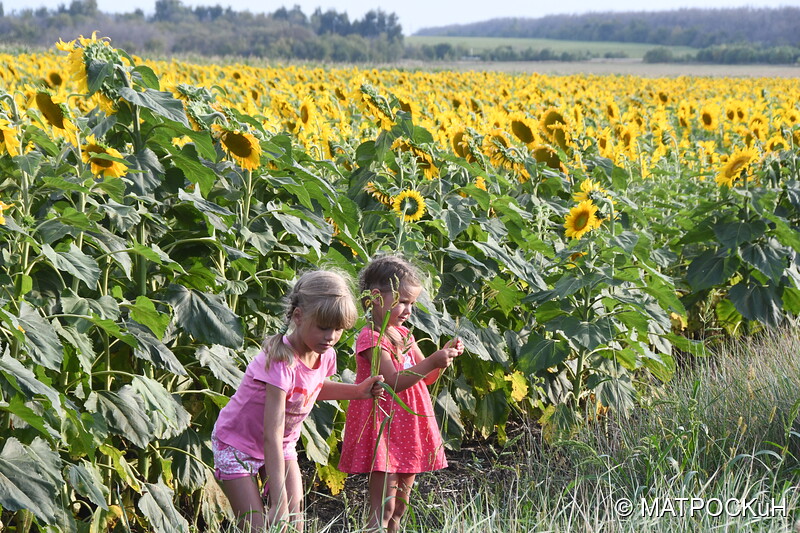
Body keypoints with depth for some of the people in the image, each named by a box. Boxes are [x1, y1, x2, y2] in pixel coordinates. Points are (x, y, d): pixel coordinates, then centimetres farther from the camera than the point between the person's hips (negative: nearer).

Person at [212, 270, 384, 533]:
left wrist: (357, 391, -2)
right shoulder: (281, 362, -35)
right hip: (238, 444, -6)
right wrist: (279, 502, -40)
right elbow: (272, 435, -37)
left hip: (283, 446, 7)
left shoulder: (326, 355, -12)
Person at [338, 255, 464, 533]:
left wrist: (444, 355, -1)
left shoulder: (404, 334, 13)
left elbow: (424, 378, 16)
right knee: (383, 510, -10)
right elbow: (394, 381, -22)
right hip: (384, 427, -9)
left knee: (400, 504, 14)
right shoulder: (371, 338, -14)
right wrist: (432, 361, -26)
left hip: (409, 428, 9)